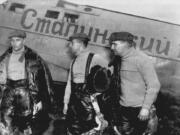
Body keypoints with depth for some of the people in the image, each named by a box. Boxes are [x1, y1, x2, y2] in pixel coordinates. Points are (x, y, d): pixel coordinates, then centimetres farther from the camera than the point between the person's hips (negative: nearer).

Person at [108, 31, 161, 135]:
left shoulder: (141, 59, -13)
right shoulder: (119, 60, 10)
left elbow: (154, 85, -15)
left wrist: (146, 107, -18)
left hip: (139, 110, -7)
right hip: (124, 108, 7)